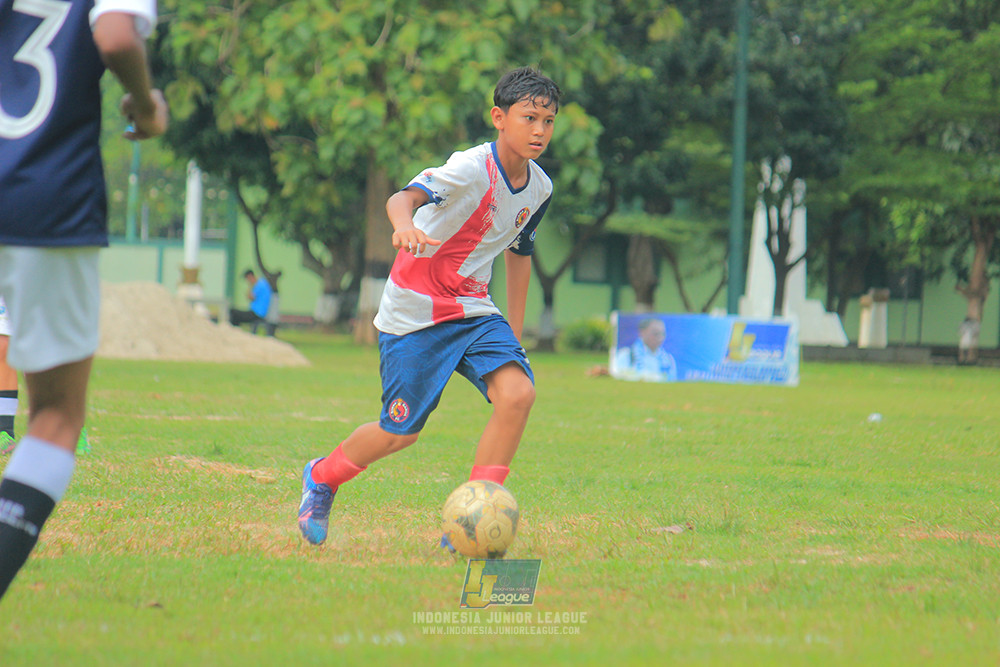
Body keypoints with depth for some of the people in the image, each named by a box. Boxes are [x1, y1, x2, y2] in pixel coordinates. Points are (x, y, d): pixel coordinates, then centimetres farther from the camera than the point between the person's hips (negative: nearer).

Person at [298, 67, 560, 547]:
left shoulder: (539, 188, 2)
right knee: (400, 432, 1)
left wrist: (514, 335, 20)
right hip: (414, 313, -6)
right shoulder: (472, 169, -22)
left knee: (517, 393, -19)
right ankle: (322, 478, 32)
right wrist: (405, 225, -63)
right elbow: (404, 196, -39)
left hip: (473, 310, 6)